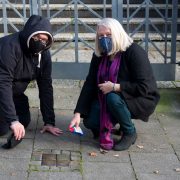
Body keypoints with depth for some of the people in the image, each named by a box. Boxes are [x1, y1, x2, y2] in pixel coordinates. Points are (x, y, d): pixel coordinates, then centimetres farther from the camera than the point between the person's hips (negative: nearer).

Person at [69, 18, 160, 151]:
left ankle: (130, 133, -10)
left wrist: (115, 87, -29)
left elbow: (144, 87, -26)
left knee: (113, 98, -35)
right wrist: (78, 114, -15)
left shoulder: (134, 52, -21)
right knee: (90, 121, -15)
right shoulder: (99, 55, -3)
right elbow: (90, 84, -7)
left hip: (141, 100, -5)